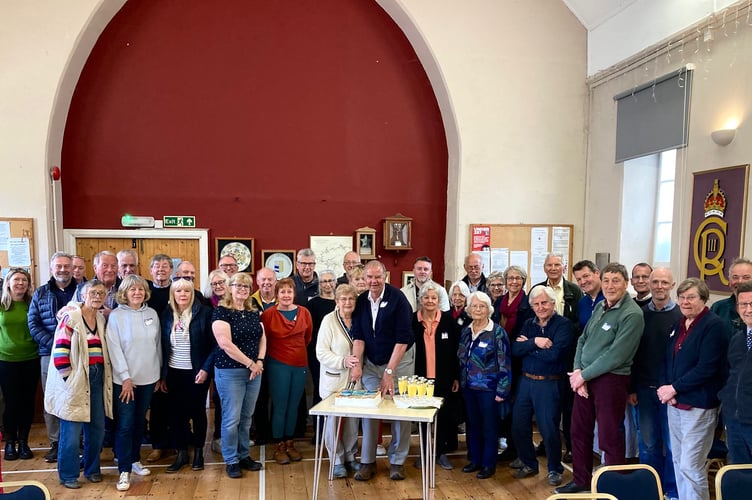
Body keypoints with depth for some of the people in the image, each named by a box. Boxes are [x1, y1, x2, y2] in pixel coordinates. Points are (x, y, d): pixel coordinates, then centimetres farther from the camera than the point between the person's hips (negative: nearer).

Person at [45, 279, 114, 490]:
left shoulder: (102, 319, 11)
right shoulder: (71, 318, -9)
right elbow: (60, 351, -13)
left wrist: (103, 376, 9)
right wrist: (69, 379, -14)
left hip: (97, 379, 6)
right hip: (75, 380, -6)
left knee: (97, 427, 11)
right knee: (72, 431, 0)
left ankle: (92, 468, 27)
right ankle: (68, 475, 15)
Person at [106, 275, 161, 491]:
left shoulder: (152, 314, 4)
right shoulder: (116, 316, -7)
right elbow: (114, 348, -10)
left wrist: (159, 373, 11)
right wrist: (125, 377, -14)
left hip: (148, 378, 4)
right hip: (124, 379, -4)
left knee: (140, 422, 15)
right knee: (124, 425, -2)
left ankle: (135, 460, 30)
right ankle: (124, 470, 6)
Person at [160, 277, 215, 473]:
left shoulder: (204, 313, -8)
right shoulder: (167, 315, 2)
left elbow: (214, 344, -8)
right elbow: (163, 346, 6)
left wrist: (205, 369, -14)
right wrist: (162, 375, 5)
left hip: (197, 372, -3)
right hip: (174, 373, 3)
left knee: (197, 412, 10)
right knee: (176, 413, 7)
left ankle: (198, 452, 25)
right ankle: (181, 453, 24)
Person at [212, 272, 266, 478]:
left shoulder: (254, 312, 11)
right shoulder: (222, 311, -10)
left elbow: (262, 338, 11)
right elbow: (225, 344, -18)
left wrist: (259, 362, -6)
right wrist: (250, 363, -15)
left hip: (254, 371, 6)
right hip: (230, 372, -6)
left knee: (247, 417, 14)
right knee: (232, 418, 0)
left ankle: (244, 455, 26)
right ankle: (231, 460, 15)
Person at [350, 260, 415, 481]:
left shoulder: (398, 298, -16)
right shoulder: (361, 301, -2)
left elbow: (403, 338, -18)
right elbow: (358, 336, -1)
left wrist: (389, 371, -20)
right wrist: (357, 365, -14)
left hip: (399, 361, -3)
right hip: (371, 363, 3)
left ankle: (397, 461, 16)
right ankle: (367, 461, 13)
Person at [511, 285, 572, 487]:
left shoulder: (563, 324, -9)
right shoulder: (529, 324, 9)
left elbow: (553, 354, -22)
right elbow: (515, 350, -3)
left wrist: (527, 346, -10)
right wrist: (535, 342, -19)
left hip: (548, 384, -6)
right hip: (525, 381, 6)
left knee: (549, 429, 0)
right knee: (519, 426, 11)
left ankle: (555, 469, 24)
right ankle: (529, 464, 31)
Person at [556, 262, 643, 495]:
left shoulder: (632, 314, -15)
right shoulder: (600, 306, 10)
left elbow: (616, 356, -20)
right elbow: (583, 339, 11)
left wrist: (584, 375, -14)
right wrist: (577, 371, -4)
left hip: (610, 380, -7)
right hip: (584, 377, 8)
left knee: (609, 438, 4)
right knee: (579, 431, 16)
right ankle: (581, 481, 31)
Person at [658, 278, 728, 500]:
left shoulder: (713, 325, -11)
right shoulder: (679, 324, 12)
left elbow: (706, 368, -18)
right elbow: (667, 359, 15)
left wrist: (674, 388, -14)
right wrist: (665, 386, -2)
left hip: (698, 405, -7)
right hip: (675, 403, 7)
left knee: (691, 466, -6)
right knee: (678, 462, 13)